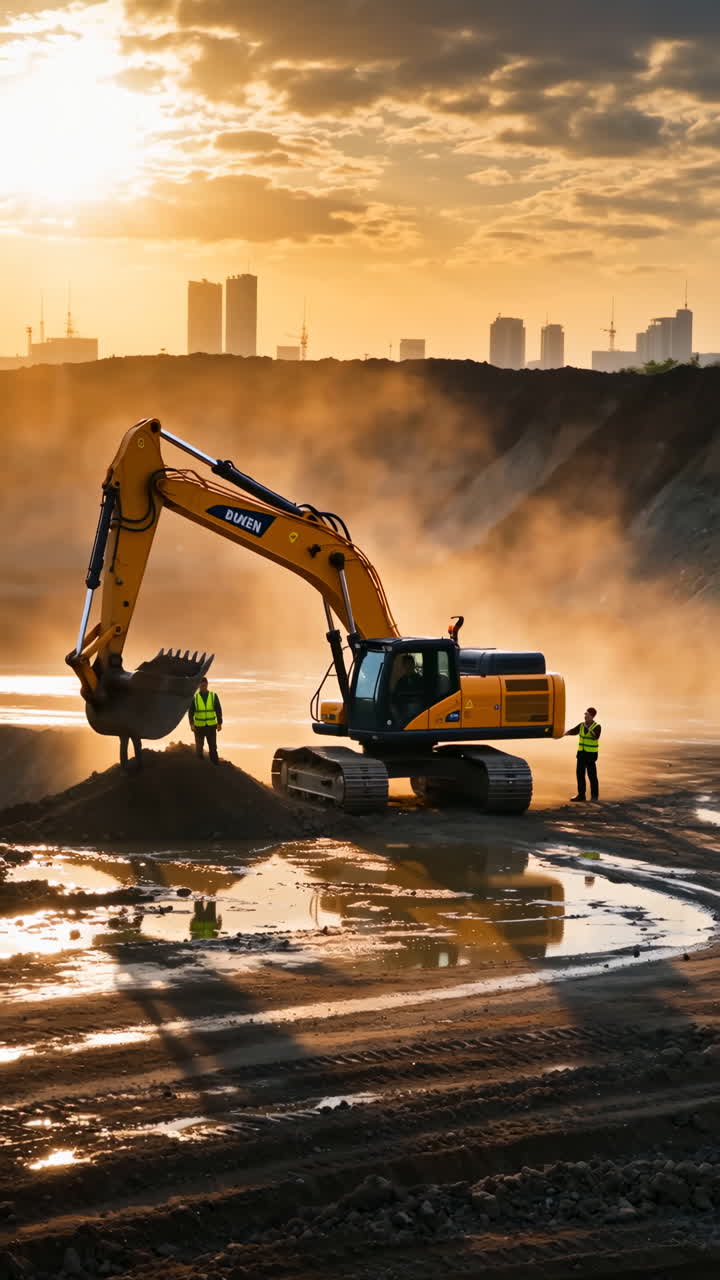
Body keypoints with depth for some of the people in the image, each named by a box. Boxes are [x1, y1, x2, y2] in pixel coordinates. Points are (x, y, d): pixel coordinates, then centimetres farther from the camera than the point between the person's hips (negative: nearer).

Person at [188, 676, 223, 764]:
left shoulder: (213, 696, 1)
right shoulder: (194, 697, 0)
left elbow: (218, 710, 4)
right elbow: (190, 711, -1)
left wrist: (219, 723, -2)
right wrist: (192, 724, -13)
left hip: (211, 726, 0)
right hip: (199, 726, 0)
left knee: (213, 747, 0)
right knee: (199, 748, 3)